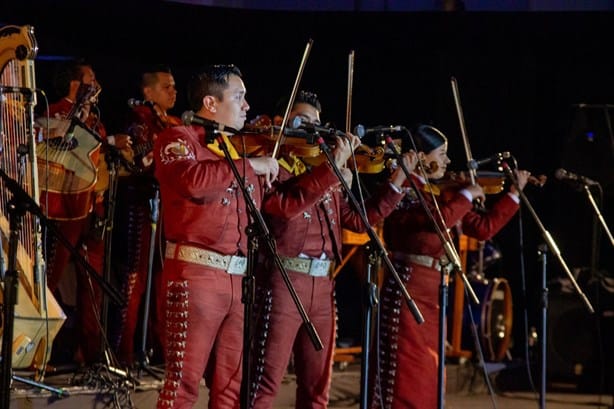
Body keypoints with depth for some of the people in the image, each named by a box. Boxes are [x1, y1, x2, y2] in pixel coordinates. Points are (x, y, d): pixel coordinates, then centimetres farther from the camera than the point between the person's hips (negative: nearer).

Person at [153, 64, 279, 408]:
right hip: (196, 274, -7)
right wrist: (249, 165, -15)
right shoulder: (178, 140, -3)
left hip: (238, 278, 7)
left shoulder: (239, 149, 20)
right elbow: (193, 181, -24)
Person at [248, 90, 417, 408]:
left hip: (323, 285, 8)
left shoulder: (323, 173, 19)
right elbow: (285, 204, -22)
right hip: (284, 281, -8)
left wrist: (396, 184, 16)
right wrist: (332, 168, -22)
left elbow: (357, 219, 22)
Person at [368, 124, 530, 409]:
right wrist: (468, 194, -12)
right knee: (407, 379, -9)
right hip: (408, 292, -9)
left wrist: (515, 192, 16)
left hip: (434, 294, 9)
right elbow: (438, 220, -26)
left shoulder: (439, 194, 14)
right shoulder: (402, 191, -10)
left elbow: (483, 228, 17)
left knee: (427, 382, 11)